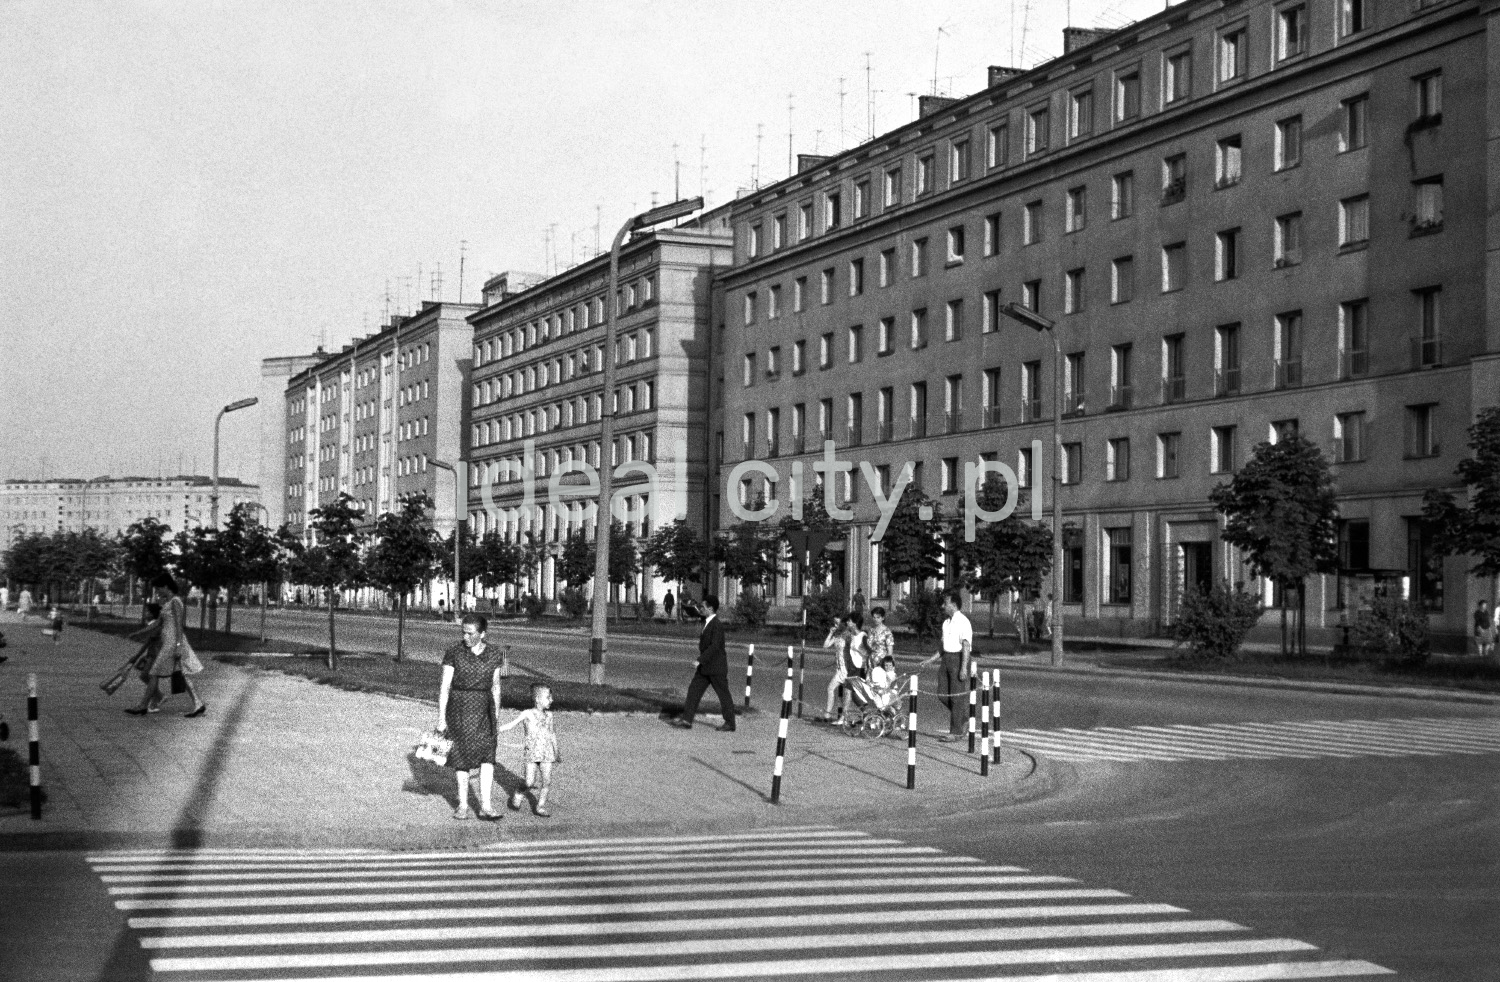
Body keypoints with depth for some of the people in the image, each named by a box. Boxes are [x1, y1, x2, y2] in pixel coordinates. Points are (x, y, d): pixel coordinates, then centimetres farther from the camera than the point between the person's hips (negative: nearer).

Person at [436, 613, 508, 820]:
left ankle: (486, 806, -11)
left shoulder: (493, 654, 0)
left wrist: (497, 716, 13)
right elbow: (444, 686, -8)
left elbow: (495, 686, 10)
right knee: (463, 757, 5)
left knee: (487, 756, -9)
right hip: (459, 707, -2)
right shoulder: (454, 651, -8)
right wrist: (441, 718, -12)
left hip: (484, 708, 2)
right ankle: (463, 805, 19)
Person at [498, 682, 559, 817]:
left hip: (547, 754, 4)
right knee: (530, 783, -7)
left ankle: (540, 806, 9)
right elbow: (512, 724, -4)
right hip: (532, 753, -4)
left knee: (547, 781, -3)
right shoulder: (528, 714, -4)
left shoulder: (548, 715, 10)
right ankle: (517, 796, 22)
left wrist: (556, 752, 26)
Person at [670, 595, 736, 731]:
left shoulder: (717, 625, -19)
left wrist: (700, 660, -26)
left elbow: (714, 646, -26)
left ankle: (730, 724, 13)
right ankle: (686, 720, 4)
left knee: (723, 695, 3)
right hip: (705, 667, 9)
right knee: (694, 690, 4)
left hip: (716, 668, -9)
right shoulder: (707, 622, 9)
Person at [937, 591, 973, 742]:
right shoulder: (946, 622, 14)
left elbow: (966, 646, -17)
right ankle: (964, 720, 26)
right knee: (945, 695, 8)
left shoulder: (963, 622, -12)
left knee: (957, 696, -3)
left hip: (959, 658, -9)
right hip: (947, 657, 9)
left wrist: (964, 668, -22)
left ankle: (955, 731, 2)